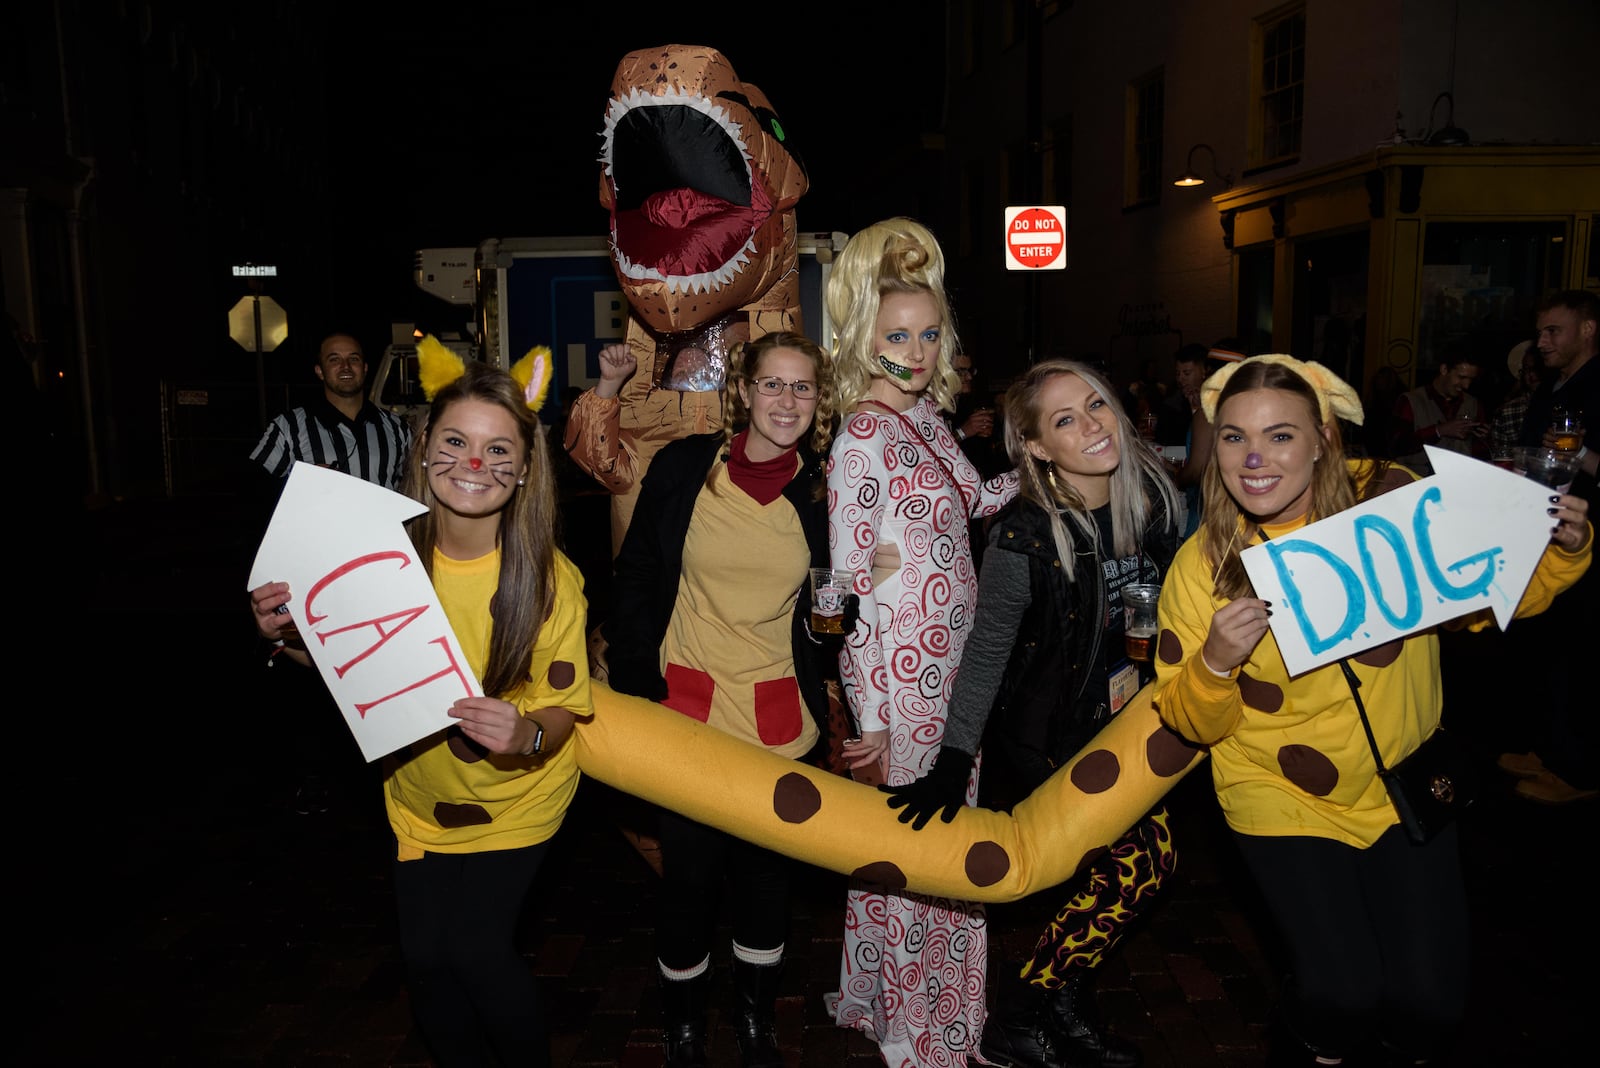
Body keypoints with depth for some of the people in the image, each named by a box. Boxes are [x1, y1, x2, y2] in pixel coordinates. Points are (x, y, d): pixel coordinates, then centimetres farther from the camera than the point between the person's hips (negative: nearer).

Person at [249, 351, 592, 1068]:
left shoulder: (549, 579, -23)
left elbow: (560, 712, -16)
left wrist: (527, 736, -38)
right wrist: (284, 634, -19)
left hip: (514, 800, -3)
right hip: (418, 797, 4)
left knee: (475, 948, -11)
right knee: (425, 957, 9)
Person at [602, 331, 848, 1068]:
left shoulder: (824, 493, -1)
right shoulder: (682, 468, -5)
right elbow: (636, 584, -1)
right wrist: (638, 694, -4)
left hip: (782, 723, 2)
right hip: (687, 715, -1)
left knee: (767, 874, 14)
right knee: (689, 877, 7)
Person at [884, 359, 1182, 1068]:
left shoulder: (1154, 496, -7)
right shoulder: (1024, 536, -23)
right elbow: (986, 650, -20)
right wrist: (954, 759, -24)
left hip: (1118, 720, 6)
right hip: (1042, 735, -6)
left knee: (1115, 869, 10)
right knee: (1141, 857, -8)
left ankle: (1070, 1011, 33)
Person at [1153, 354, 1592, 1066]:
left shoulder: (1397, 502, -13)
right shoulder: (1202, 566, -14)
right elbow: (1194, 724, -7)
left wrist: (1563, 550, -15)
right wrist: (1215, 663, -27)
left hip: (1402, 782, 2)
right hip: (1283, 797, -1)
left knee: (1429, 1001, 1)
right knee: (1341, 994, -11)